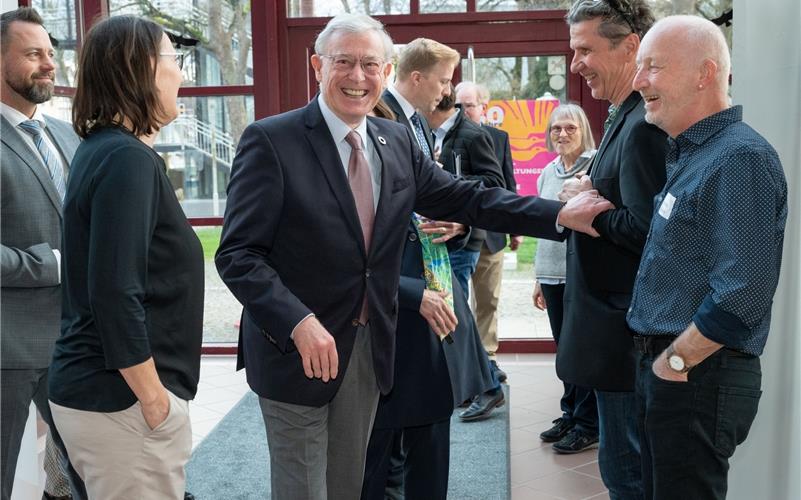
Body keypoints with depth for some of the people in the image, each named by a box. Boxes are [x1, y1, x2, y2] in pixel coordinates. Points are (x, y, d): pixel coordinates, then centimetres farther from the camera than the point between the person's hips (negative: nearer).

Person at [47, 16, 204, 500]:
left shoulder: (102, 149, 10)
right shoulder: (128, 158, -19)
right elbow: (115, 295, -24)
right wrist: (154, 401, -17)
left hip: (89, 385, 9)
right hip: (123, 399, -9)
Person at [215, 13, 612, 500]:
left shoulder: (398, 141, 5)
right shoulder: (271, 141, -13)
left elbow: (467, 198, 6)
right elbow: (238, 254, -17)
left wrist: (560, 214, -5)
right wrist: (299, 323, -29)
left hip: (371, 347, 5)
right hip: (296, 349, -5)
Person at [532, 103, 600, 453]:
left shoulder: (597, 166, -6)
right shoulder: (548, 172, 14)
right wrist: (539, 278, 19)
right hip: (552, 273, 6)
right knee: (564, 346, 13)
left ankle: (588, 425, 13)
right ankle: (570, 415, 27)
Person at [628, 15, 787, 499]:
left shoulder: (740, 157, -18)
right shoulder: (691, 154, 14)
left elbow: (742, 292, -25)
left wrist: (674, 362, -17)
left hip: (698, 378, -9)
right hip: (664, 366, 9)